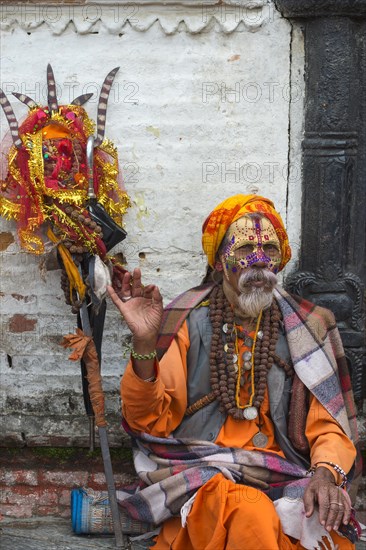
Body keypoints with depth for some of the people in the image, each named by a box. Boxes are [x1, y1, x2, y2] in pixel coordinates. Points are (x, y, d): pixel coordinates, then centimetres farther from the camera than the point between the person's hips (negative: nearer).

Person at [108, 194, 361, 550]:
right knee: (251, 515, -35)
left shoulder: (304, 329, 10)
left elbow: (328, 425, 8)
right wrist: (144, 343, -18)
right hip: (200, 476, -2)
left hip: (283, 479, 2)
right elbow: (150, 422, -2)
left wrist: (326, 473, -15)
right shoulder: (187, 323, 3)